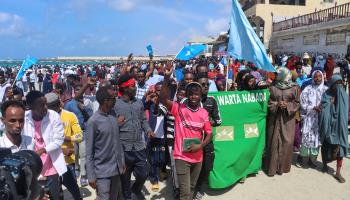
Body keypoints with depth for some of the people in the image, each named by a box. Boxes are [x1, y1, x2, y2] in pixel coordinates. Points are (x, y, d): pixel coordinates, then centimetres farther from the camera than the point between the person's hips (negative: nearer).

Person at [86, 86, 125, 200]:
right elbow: (89, 152, -12)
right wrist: (91, 176, -11)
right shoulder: (93, 122, -15)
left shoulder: (113, 118, 4)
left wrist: (122, 161, 14)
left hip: (116, 169, 7)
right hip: (102, 172, -6)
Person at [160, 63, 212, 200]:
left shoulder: (204, 113, 2)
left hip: (197, 157, 5)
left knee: (192, 188, 23)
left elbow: (209, 133, 5)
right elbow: (163, 99, -25)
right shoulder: (179, 109, -10)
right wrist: (167, 77, -34)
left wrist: (199, 146, -12)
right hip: (182, 156, -4)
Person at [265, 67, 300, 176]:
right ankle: (272, 167, 10)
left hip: (288, 119, 0)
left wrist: (287, 105, -14)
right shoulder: (272, 88, 3)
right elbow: (268, 102, 3)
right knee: (274, 142, 1)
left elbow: (297, 103, 3)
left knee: (287, 142, 2)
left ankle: (283, 166, 15)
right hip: (275, 118, 0)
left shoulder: (294, 88, 3)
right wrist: (277, 104, -14)